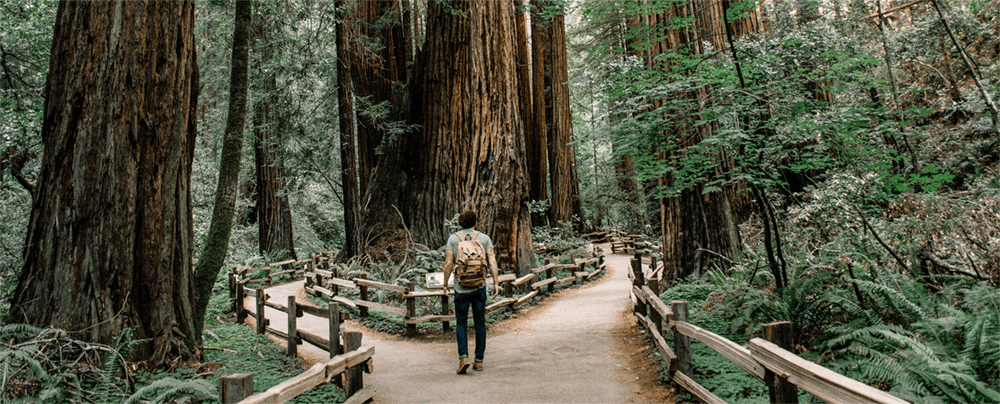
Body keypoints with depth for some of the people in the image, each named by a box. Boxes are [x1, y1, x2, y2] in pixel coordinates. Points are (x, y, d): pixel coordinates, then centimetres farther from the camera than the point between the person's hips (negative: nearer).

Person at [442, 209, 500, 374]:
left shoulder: (453, 238, 1)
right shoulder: (484, 238, 3)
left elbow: (448, 263, -5)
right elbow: (492, 261, -5)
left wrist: (445, 284, 5)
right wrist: (496, 283, -3)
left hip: (461, 288, -1)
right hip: (479, 287, 1)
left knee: (461, 323, 11)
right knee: (480, 324, 12)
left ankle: (463, 357, -6)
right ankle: (479, 361, 17)